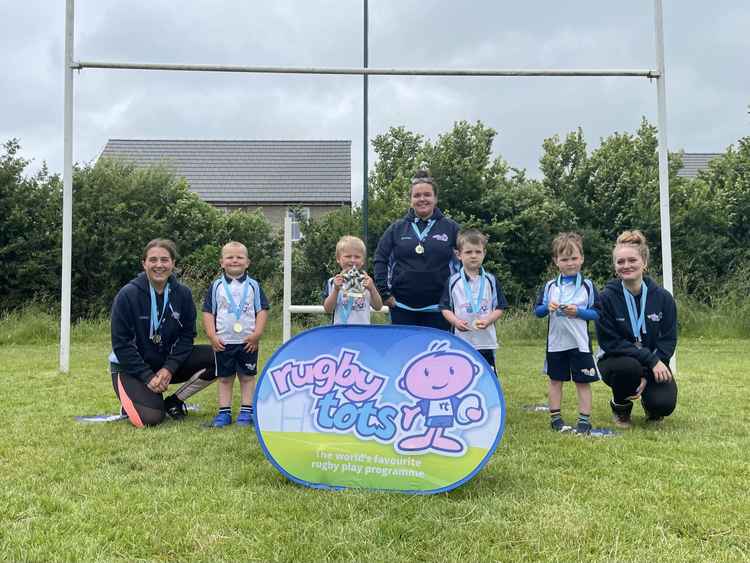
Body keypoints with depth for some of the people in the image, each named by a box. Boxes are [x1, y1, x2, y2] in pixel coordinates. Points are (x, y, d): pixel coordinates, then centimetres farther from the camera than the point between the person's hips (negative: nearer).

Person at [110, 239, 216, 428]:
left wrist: (169, 368, -18)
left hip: (168, 364, 5)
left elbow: (187, 335, -3)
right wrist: (148, 377, -20)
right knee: (150, 418, -28)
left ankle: (173, 401, 1)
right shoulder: (127, 295, -16)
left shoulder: (183, 294, -5)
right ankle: (131, 403, 9)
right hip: (130, 367, -4)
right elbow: (121, 344, -15)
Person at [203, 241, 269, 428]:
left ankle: (246, 411, 13)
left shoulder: (253, 286, 2)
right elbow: (208, 312, 1)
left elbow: (262, 310, 0)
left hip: (248, 342, 0)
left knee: (247, 377, 7)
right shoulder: (216, 286, 2)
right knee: (224, 378, 8)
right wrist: (212, 336, -7)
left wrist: (257, 334, -9)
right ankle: (224, 412, 14)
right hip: (223, 342, 1)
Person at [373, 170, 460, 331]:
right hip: (402, 307, 1)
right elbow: (380, 259, 6)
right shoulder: (397, 228, 6)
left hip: (437, 308, -1)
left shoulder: (450, 228, 4)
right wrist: (384, 293, -1)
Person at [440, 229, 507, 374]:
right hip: (461, 340, 0)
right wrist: (455, 321, -15)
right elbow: (445, 308, 2)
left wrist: (488, 320, -15)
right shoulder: (453, 282, 0)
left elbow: (500, 307, 3)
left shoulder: (491, 281, 2)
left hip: (486, 340, 0)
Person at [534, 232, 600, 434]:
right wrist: (547, 307, -15)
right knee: (555, 380, 10)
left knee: (582, 381, 3)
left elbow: (596, 313, -2)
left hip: (580, 343, -2)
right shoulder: (550, 286, 3)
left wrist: (578, 311, -17)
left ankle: (584, 419, 12)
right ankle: (555, 417, 21)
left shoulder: (587, 285, -1)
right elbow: (537, 310, 5)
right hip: (556, 342, 2)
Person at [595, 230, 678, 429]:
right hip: (615, 360, -2)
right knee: (629, 367, -36)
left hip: (654, 364, 2)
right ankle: (620, 407, -2)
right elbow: (610, 343, -17)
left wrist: (646, 376, -19)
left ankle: (649, 401, 17)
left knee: (664, 404, -24)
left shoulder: (663, 297, -7)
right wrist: (650, 360, -25)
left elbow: (668, 341, -6)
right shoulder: (606, 298, -15)